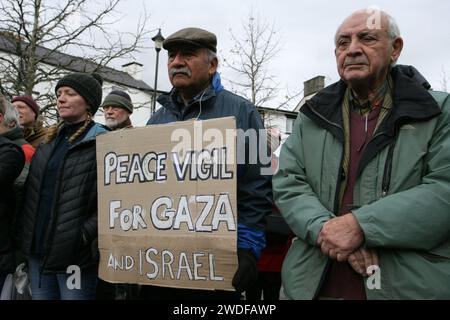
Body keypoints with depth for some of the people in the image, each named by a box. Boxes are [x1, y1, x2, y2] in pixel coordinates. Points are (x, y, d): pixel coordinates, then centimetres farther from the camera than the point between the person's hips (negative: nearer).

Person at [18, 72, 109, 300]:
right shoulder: (49, 141, 14)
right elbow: (32, 193, 18)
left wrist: (86, 234, -19)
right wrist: (26, 238, 11)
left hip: (75, 255, -6)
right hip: (37, 251, 7)